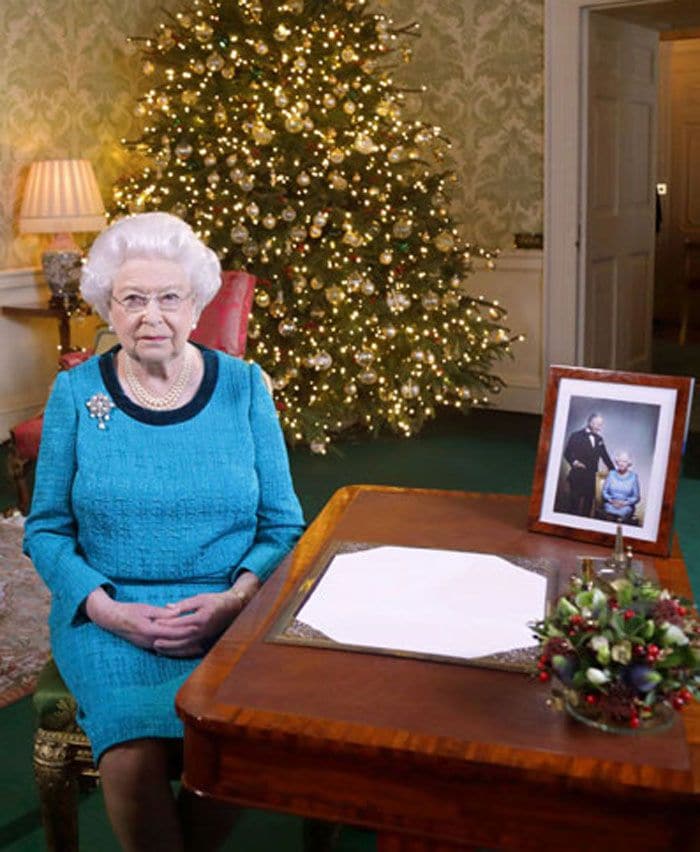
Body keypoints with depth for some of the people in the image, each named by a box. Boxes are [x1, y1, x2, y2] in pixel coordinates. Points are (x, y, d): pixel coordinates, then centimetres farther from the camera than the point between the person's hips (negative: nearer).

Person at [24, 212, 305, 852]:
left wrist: (234, 599, -12)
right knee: (135, 756, -27)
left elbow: (283, 524, 5)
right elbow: (46, 530, 5)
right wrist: (108, 609, -11)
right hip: (109, 615, 0)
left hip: (227, 612, 1)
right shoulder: (76, 393, 4)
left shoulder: (243, 386, 4)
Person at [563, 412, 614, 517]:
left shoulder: (599, 439, 14)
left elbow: (605, 456, 17)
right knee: (574, 503, -3)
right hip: (577, 476, -5)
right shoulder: (576, 435, -2)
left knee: (588, 504, 7)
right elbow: (567, 452, -5)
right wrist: (574, 461, -22)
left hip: (591, 476, 5)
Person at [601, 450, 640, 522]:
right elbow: (604, 491, 9)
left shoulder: (633, 477, 4)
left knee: (622, 513, -33)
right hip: (610, 504, 1)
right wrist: (611, 500, -8)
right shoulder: (611, 474, 8)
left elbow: (636, 497, 5)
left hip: (626, 506, -1)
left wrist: (625, 503, -10)